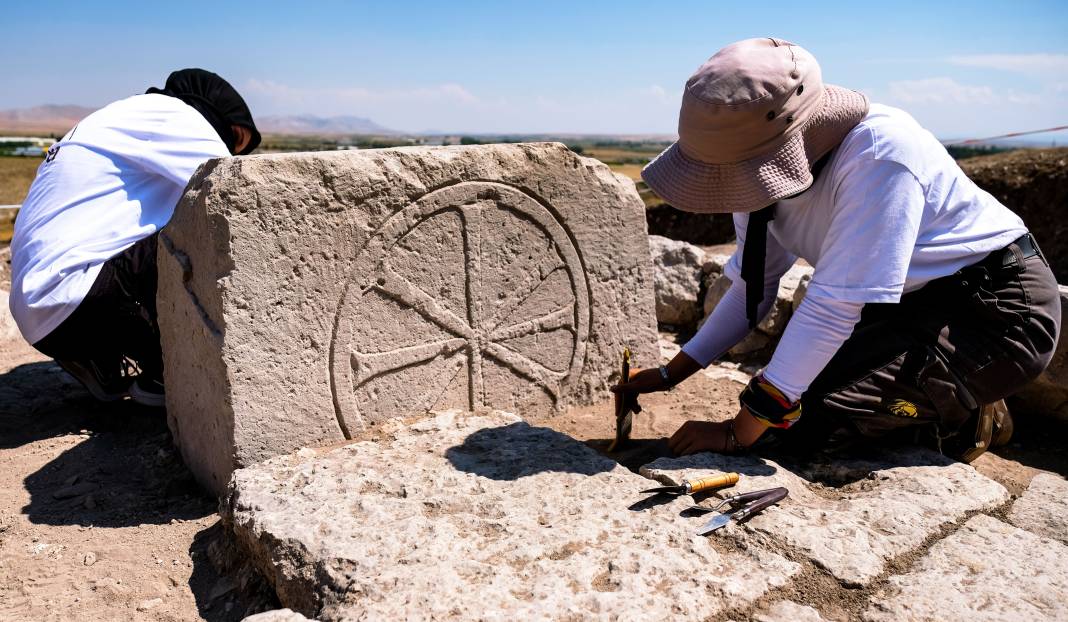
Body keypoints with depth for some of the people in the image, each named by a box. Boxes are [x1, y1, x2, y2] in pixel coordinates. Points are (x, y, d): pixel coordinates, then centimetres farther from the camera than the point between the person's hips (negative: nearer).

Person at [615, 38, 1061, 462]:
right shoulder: (766, 166, -8)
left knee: (807, 407, -22)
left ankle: (967, 420, 3)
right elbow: (751, 288, 2)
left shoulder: (880, 155, -32)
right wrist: (670, 374, -3)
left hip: (999, 308, -7)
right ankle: (946, 405, 17)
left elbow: (832, 308, -32)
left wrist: (737, 433, -28)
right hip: (914, 304, 8)